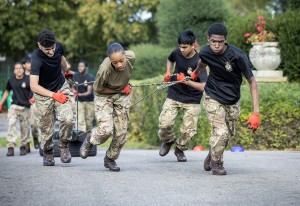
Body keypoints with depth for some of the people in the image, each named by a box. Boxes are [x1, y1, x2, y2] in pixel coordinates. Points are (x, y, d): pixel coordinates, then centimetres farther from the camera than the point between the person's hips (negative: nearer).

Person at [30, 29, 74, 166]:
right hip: (43, 94, -3)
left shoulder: (58, 47, -12)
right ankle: (47, 154, 26)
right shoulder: (36, 59, -29)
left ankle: (64, 146, 6)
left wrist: (67, 72, 34)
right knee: (46, 128, 2)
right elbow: (34, 86, -34)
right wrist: (53, 95, -44)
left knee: (67, 119, -18)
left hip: (61, 88, 3)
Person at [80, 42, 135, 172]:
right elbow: (97, 88, -19)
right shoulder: (105, 69, -36)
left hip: (122, 96, 4)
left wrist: (124, 88, 5)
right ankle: (90, 140, 14)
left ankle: (110, 159, 26)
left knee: (121, 132, 2)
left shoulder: (131, 57, -25)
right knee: (106, 129, -21)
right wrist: (120, 90, -16)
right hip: (104, 95, -4)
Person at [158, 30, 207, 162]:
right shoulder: (177, 52, -6)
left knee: (188, 131, -2)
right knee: (164, 124, -11)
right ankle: (168, 141, 22)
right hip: (173, 95, 3)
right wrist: (168, 73, 6)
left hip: (192, 100, -3)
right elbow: (170, 60, 22)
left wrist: (186, 81, -38)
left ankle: (180, 149, 28)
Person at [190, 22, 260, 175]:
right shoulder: (205, 52, -16)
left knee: (229, 135, 10)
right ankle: (216, 163, 9)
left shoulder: (237, 56, -26)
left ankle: (211, 156, 39)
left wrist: (256, 112, -29)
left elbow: (252, 82, -22)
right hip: (213, 98, -1)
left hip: (232, 101, 1)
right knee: (221, 132, -16)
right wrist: (195, 72, 36)